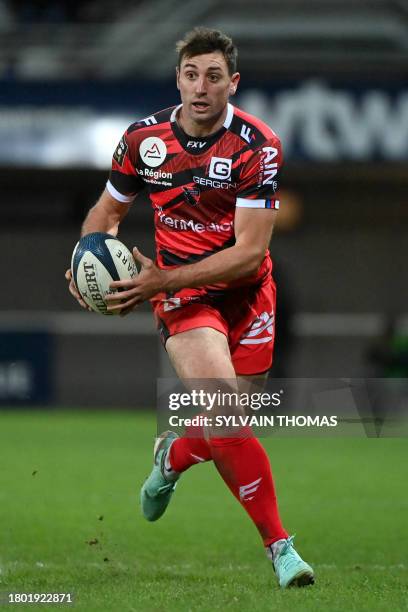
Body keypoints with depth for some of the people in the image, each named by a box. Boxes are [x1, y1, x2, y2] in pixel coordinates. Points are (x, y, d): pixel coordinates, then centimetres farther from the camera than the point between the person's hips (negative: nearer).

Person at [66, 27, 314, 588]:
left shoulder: (258, 147, -15)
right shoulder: (144, 139, -6)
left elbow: (250, 251, -19)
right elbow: (109, 210, 13)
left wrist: (161, 281, -25)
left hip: (246, 291, 1)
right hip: (182, 295, -1)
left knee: (226, 429, 5)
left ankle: (172, 456, 42)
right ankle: (279, 545, -13)